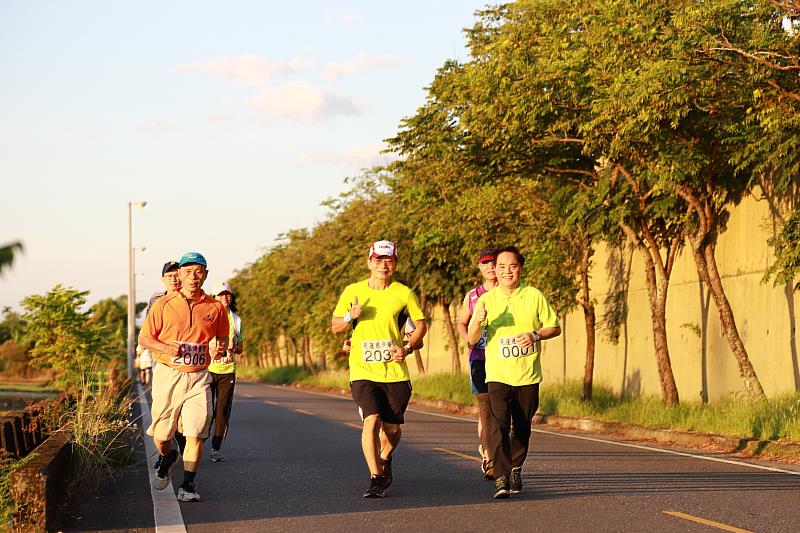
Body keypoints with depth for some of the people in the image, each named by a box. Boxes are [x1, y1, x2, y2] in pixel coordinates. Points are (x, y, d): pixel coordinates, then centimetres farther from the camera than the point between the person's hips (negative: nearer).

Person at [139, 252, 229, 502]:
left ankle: (187, 486, 0)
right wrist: (167, 348, -14)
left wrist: (220, 349, -3)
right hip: (168, 375, 0)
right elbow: (144, 338, 4)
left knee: (196, 434, -10)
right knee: (161, 435, 6)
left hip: (199, 377, 0)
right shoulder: (164, 304, 0)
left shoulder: (215, 307, 5)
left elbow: (223, 337, 20)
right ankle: (168, 457, 40)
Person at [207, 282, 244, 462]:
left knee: (223, 411, 0)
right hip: (207, 368, -2)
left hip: (228, 371, 2)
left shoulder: (236, 320, 10)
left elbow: (240, 349, 15)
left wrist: (233, 347, -7)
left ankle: (216, 449, 8)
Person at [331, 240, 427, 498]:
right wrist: (350, 316, -10)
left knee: (392, 428, 5)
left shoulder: (403, 293, 4)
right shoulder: (352, 291, 5)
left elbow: (421, 324, 10)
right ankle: (375, 478, -11)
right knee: (371, 420, -17)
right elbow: (335, 327, 11)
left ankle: (384, 460, 38)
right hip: (363, 371, -1)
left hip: (395, 371, 1)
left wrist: (407, 348, -6)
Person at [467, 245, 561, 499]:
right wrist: (478, 321, -21)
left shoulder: (534, 296, 2)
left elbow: (555, 327, 8)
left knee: (522, 427, 11)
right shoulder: (486, 300, 2)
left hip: (528, 375, 1)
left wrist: (536, 335, -12)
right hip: (498, 375, -1)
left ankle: (516, 470, 33)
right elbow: (472, 340, 0)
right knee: (498, 424, -18)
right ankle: (501, 478, -24)